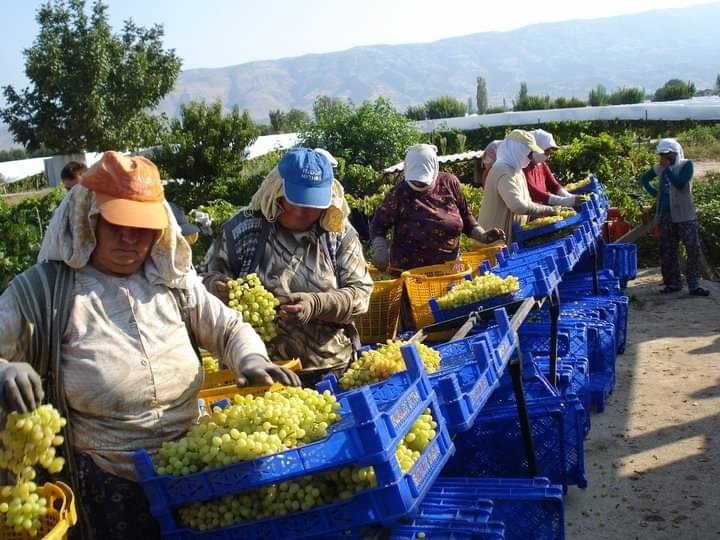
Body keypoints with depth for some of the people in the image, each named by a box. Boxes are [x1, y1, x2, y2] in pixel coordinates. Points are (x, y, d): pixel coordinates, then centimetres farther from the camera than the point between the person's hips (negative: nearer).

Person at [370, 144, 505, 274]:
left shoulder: (450, 183, -2)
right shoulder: (399, 194, -12)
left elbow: (464, 215, 10)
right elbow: (379, 225, -3)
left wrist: (483, 236, -2)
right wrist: (380, 251, -19)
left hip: (449, 268, 4)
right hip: (410, 272, -3)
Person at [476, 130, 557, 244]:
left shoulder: (515, 169, 11)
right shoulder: (504, 173, -21)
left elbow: (525, 200, 16)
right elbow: (518, 206, -32)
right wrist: (547, 210, -24)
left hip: (512, 233, 10)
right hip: (498, 236, -10)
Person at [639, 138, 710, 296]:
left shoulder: (686, 165, -5)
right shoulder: (659, 167, 8)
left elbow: (679, 184, -21)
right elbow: (644, 179, 24)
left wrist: (667, 168, -16)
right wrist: (653, 192, 9)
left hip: (685, 214, -5)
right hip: (665, 214, 5)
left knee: (693, 248, -8)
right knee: (667, 251, 6)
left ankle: (694, 284, -4)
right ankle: (673, 283, 16)